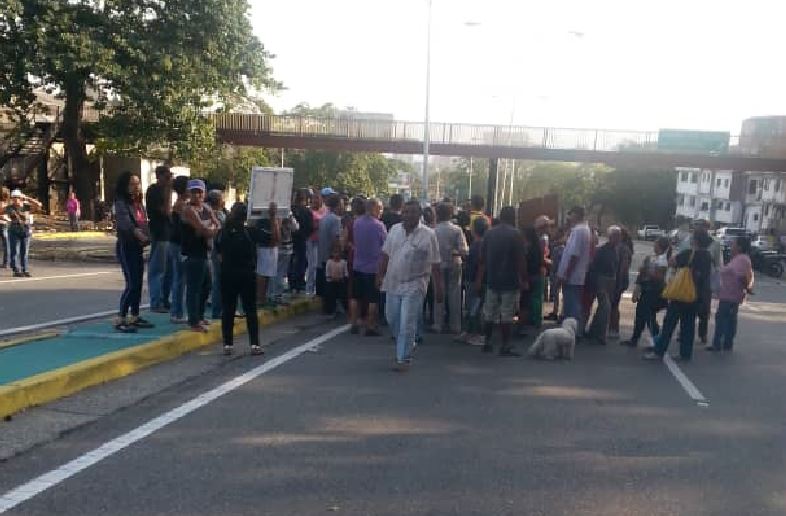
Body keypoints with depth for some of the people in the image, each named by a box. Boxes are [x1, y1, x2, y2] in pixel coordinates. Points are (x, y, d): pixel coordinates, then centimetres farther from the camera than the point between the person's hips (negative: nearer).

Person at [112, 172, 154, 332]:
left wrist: (147, 237, 3)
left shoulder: (139, 203, 12)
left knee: (138, 283, 11)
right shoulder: (121, 203, -13)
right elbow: (124, 221, -32)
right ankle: (120, 319, -6)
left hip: (138, 247, 8)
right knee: (131, 284, -12)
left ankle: (134, 317, 20)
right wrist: (136, 232, -49)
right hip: (126, 247, -8)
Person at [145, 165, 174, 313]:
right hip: (159, 235, -9)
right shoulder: (153, 190, -9)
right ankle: (156, 303, 0)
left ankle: (164, 300, 22)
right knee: (157, 270, -5)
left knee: (168, 270, 13)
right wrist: (169, 191, -17)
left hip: (168, 234, 9)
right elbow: (166, 210, -19)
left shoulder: (163, 190, 17)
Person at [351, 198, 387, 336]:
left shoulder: (356, 223, 0)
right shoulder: (378, 225, -16)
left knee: (356, 297, 13)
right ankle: (370, 327, 6)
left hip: (358, 266, 5)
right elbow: (386, 245, -9)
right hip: (373, 267, -5)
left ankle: (354, 324, 19)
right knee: (373, 299, 3)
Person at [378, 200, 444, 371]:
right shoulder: (394, 230, 4)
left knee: (407, 325, -6)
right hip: (393, 283, 5)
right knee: (392, 320, 16)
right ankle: (405, 345, 40)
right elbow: (386, 255, 12)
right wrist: (380, 275, 9)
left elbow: (435, 265, -7)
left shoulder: (428, 234, -9)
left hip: (414, 286, -5)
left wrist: (439, 288, -7)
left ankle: (403, 359, 6)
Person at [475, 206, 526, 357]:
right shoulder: (516, 234, -8)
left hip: (492, 280, 5)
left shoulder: (489, 233, 7)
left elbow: (483, 259, 7)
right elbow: (520, 260, -12)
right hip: (510, 281, -5)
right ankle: (505, 346, 2)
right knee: (507, 315, -1)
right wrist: (524, 279, -5)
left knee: (489, 313, 12)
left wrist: (479, 279, 11)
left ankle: (487, 343, 19)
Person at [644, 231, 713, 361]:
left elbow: (672, 262, -11)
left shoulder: (689, 253, -14)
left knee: (670, 322, -1)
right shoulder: (708, 257, 5)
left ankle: (659, 351, -1)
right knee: (689, 323, 13)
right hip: (698, 296, 6)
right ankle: (686, 353, 14)